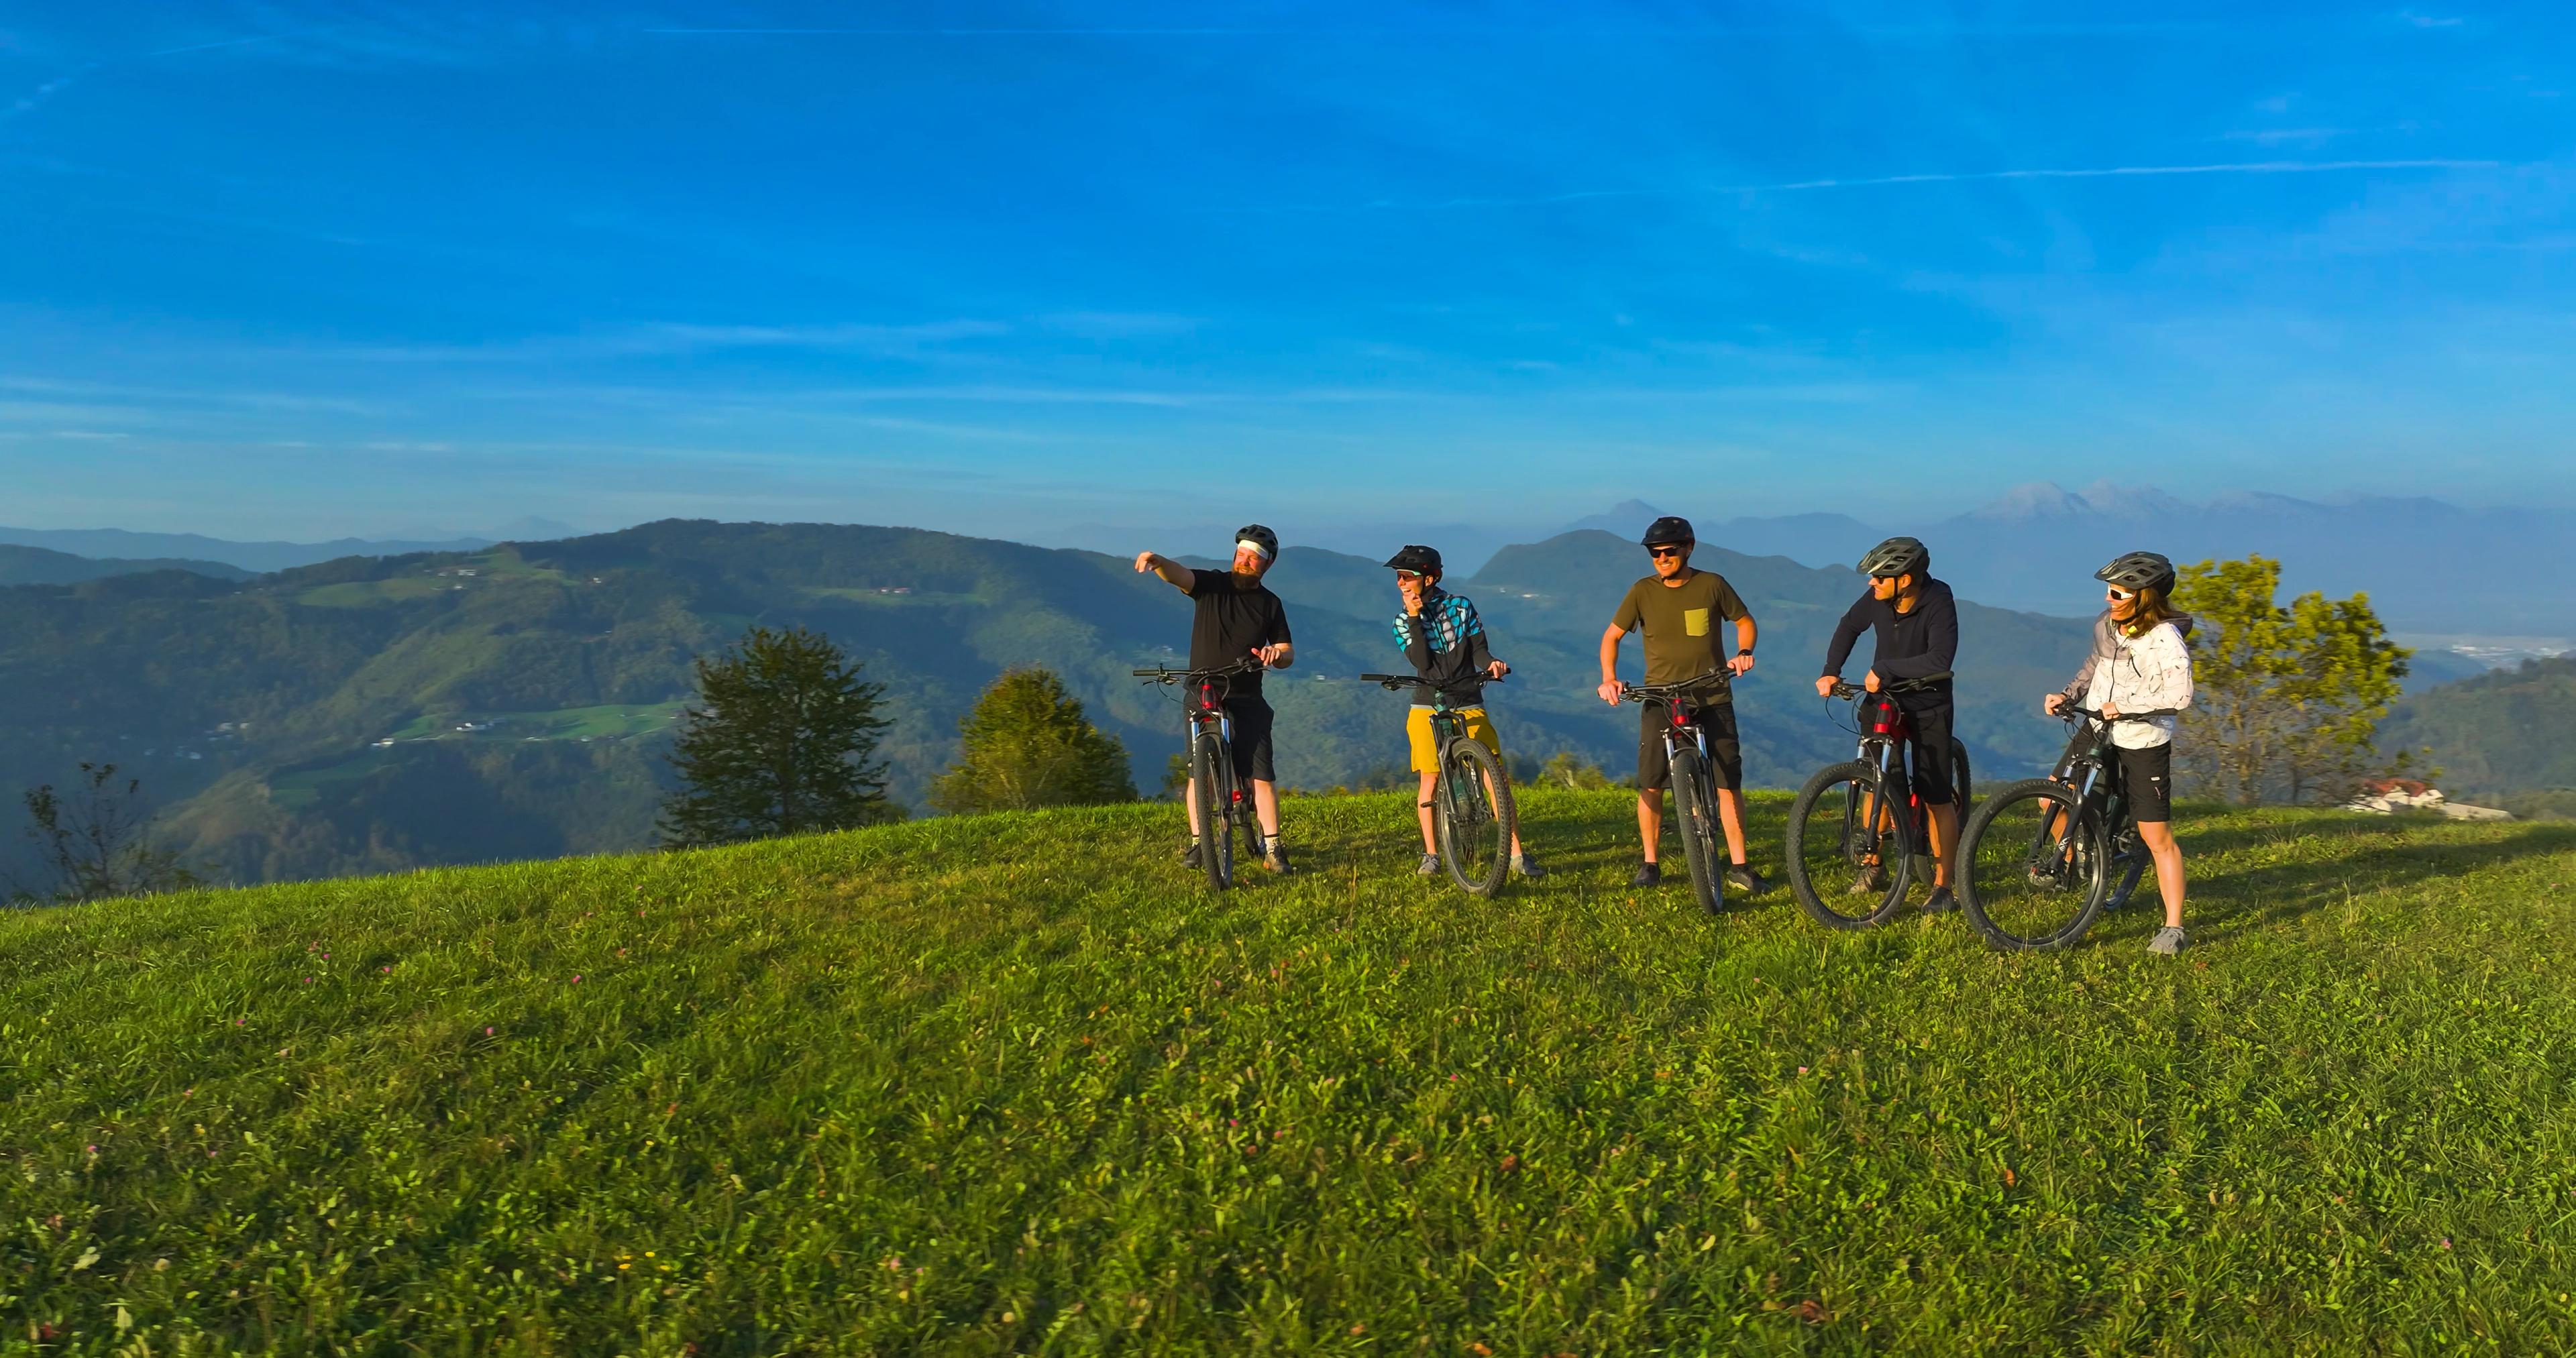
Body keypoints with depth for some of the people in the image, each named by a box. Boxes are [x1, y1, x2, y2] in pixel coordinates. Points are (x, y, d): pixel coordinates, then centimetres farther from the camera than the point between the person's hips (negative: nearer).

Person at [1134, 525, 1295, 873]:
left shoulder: (1270, 604, 6)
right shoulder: (1212, 584, 1)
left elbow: (1289, 654, 7)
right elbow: (1178, 574, -18)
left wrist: (1278, 655, -18)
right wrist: (1157, 562, -41)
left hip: (1247, 702, 1)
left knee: (1262, 775, -6)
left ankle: (1272, 848, 1)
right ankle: (1197, 843, 14)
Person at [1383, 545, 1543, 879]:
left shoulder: (1460, 606, 3)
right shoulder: (1403, 621, 2)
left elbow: (1478, 649, 1)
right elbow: (1423, 663, -12)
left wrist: (1492, 663, -20)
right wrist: (1414, 619, -16)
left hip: (1470, 706, 0)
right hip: (1428, 708, 0)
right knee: (1431, 781, -2)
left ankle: (1517, 854, -2)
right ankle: (1431, 855, 12)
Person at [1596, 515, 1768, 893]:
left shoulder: (1712, 585, -2)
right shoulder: (1643, 592, -1)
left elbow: (1745, 621, 11)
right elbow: (1612, 636, 6)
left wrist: (1744, 652, -9)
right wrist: (1609, 678, -8)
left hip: (1712, 698, 0)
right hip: (1660, 701, 1)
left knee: (1729, 784, -2)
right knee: (1650, 786, 0)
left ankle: (1739, 868, 8)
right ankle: (1649, 865, 14)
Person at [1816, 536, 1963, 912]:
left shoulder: (1939, 604, -25)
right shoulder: (1877, 597, -11)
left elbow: (1940, 661, -36)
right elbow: (1849, 626, 8)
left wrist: (1884, 667, -33)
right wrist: (1830, 671, -2)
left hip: (1928, 706, -5)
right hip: (1884, 697, 5)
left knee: (1936, 798, -4)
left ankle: (1943, 887, 4)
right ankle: (1875, 868, 17)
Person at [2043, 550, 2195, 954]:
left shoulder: (2166, 639, -20)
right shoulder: (2106, 624, 0)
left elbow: (2180, 694, -32)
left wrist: (2126, 705, -31)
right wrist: (2067, 694, 5)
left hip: (2144, 742, -6)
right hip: (2097, 729, 6)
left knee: (2157, 838, -2)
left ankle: (2173, 928, 6)